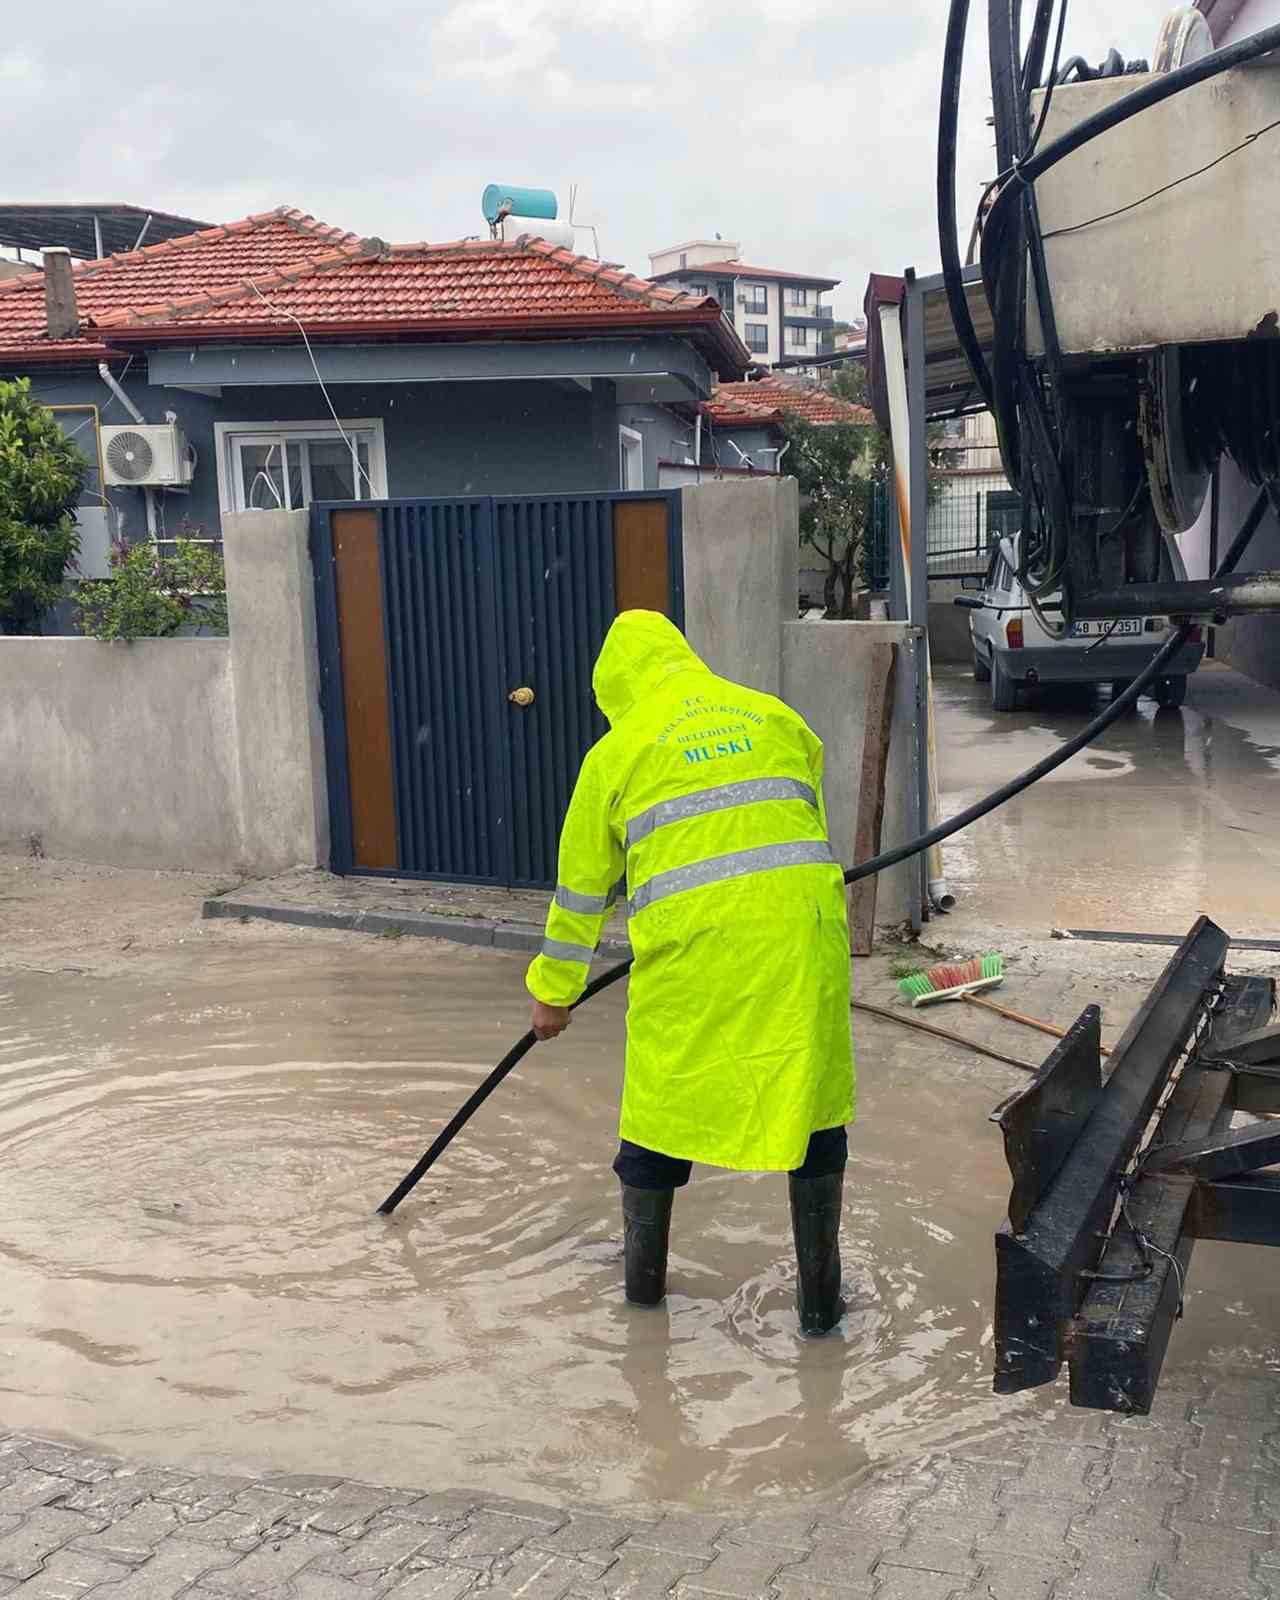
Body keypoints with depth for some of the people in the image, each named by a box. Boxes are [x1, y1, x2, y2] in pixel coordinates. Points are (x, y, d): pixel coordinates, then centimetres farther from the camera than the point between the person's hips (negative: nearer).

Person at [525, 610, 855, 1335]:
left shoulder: (617, 752, 12)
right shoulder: (775, 716, 19)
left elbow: (582, 883, 17)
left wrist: (555, 991, 28)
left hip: (691, 943, -2)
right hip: (801, 926, 2)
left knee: (661, 1099, 16)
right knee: (814, 1101, 12)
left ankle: (644, 1276, 33)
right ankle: (821, 1296, 20)